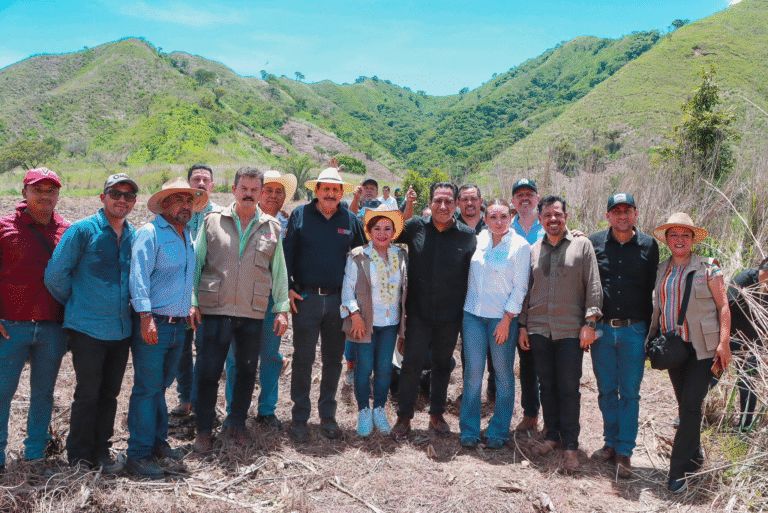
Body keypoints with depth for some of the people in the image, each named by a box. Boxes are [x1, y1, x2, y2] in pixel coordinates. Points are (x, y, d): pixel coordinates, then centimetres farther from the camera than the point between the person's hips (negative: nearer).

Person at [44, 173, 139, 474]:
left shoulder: (135, 236, 8)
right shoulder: (82, 230, -7)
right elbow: (55, 275, -5)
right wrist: (77, 304, 5)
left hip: (122, 329, 5)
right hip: (88, 328, -5)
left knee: (109, 394, 13)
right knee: (87, 394, 3)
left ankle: (101, 450, 27)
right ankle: (79, 456, 20)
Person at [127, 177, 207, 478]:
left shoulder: (187, 236, 16)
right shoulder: (149, 233, -9)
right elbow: (138, 276, -16)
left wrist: (190, 307, 22)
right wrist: (146, 317, -23)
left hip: (178, 326, 7)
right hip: (153, 324, -7)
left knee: (161, 386, 17)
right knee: (147, 388, -3)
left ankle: (157, 441, 29)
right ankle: (138, 454, 7)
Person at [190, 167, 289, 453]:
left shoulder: (272, 228, 8)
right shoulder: (212, 221, 5)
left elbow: (279, 272, 10)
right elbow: (196, 263, 6)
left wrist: (282, 308, 4)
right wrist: (193, 301, -1)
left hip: (254, 312, 2)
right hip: (215, 309, -1)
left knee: (247, 371, 11)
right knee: (208, 372, 2)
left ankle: (237, 423, 29)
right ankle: (204, 430, 18)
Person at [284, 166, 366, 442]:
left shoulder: (351, 220, 6)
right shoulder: (300, 215, 1)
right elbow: (287, 252, 1)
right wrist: (288, 288, -6)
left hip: (338, 300, 2)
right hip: (305, 298, -2)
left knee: (333, 359, 10)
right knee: (303, 359, 1)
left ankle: (328, 415, 24)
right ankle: (299, 417, 14)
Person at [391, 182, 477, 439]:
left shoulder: (468, 235, -3)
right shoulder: (415, 227, -2)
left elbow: (474, 273, 3)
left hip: (450, 315, 1)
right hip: (418, 312, 0)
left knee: (442, 365, 14)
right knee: (411, 364, 2)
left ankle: (436, 414, 31)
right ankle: (404, 416, 18)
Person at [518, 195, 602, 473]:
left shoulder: (582, 245, 3)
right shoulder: (533, 250, 12)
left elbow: (593, 287, -1)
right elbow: (526, 291, 15)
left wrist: (589, 322, -8)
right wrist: (522, 325, 11)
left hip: (571, 330, -3)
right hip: (538, 330, 3)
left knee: (569, 388, -1)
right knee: (547, 385, 11)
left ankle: (570, 444, 9)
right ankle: (552, 435, 25)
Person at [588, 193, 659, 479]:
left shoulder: (649, 246, 3)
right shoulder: (594, 243, 3)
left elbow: (653, 289, 6)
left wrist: (650, 331, 2)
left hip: (634, 330, -1)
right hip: (602, 329, 1)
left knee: (630, 392, 3)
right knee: (606, 390, 10)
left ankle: (624, 452, 14)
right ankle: (611, 443, 26)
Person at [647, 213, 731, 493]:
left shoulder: (708, 268, -3)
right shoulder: (661, 270, 10)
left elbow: (723, 306, -4)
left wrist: (724, 343, -12)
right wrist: (652, 339, 11)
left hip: (702, 348, -5)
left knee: (691, 405, -9)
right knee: (685, 405, 14)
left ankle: (679, 471, -5)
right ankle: (694, 456, 32)